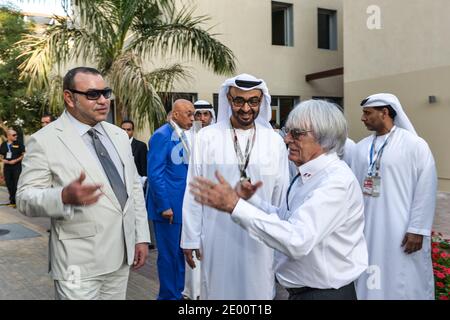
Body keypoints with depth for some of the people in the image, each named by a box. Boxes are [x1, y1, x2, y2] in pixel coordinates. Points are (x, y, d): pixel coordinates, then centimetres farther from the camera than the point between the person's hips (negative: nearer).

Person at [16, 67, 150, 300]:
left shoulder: (119, 135, 9)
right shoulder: (45, 140, -9)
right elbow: (25, 198, -11)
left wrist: (141, 236, 8)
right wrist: (64, 197, -31)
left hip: (122, 254, 6)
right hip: (80, 262, -5)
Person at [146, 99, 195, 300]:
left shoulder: (183, 136, 10)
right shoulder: (162, 136, -14)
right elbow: (155, 174, -17)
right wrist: (164, 206, -18)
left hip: (183, 205, 8)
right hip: (169, 206, -8)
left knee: (181, 252, 16)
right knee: (169, 254, 4)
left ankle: (178, 292, 29)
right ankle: (168, 295, 19)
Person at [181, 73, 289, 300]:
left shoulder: (275, 141, -1)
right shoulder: (207, 137, -4)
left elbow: (281, 194, 5)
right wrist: (190, 238, -1)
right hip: (217, 236, -1)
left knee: (259, 291, 13)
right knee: (218, 291, 13)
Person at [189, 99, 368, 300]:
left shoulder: (336, 181, -23)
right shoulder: (306, 175, 7)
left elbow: (297, 241, -32)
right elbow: (282, 218, 12)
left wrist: (235, 205, -31)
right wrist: (250, 199, -5)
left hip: (326, 293, -8)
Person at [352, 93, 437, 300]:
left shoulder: (414, 145, -8)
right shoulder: (361, 147, 6)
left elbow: (426, 189, -9)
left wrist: (417, 229, -12)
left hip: (401, 230, -5)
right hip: (368, 228, 5)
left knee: (404, 283, 6)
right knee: (371, 282, 14)